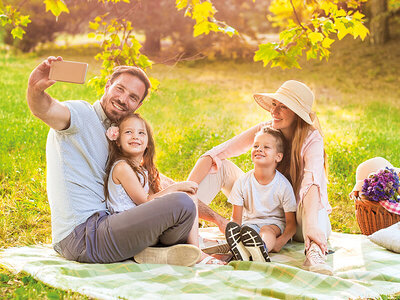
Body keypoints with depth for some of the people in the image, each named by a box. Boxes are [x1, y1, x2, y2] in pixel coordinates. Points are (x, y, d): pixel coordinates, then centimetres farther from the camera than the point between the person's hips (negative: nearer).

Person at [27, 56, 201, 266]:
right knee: (182, 204, -20)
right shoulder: (81, 113, -7)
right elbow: (44, 109, -29)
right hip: (81, 235, -10)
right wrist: (35, 90, -51)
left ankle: (144, 251, 0)